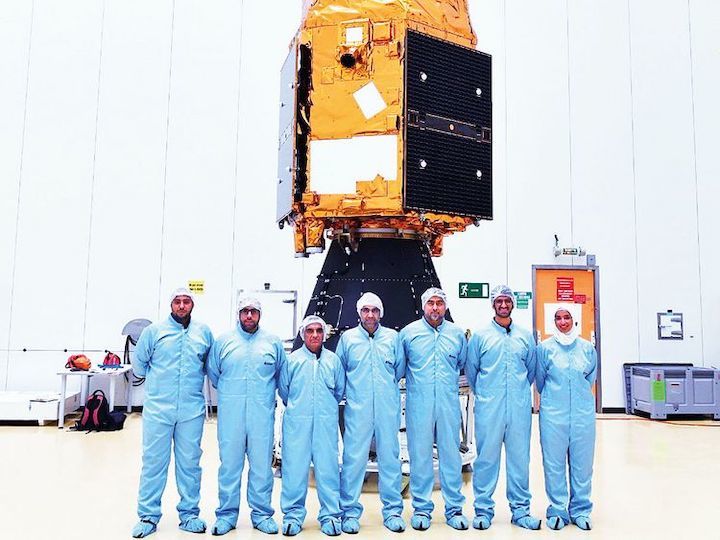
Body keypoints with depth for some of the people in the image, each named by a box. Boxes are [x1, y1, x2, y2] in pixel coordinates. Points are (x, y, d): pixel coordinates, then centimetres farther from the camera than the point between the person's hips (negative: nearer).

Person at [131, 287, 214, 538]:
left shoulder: (204, 332, 6)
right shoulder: (154, 330, 2)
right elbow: (138, 363, 11)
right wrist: (158, 381, 13)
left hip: (192, 410, 1)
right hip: (158, 408, -1)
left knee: (190, 463, 8)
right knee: (153, 462, 4)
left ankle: (189, 514, 20)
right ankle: (148, 516, 17)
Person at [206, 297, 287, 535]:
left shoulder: (273, 343, 6)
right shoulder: (223, 342, 6)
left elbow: (282, 376, 17)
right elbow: (213, 373, 16)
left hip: (262, 415, 0)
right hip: (230, 414, 0)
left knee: (262, 465, 6)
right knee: (229, 465, 6)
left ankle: (262, 514, 19)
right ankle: (227, 514, 19)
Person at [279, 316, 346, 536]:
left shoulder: (333, 360, 8)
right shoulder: (292, 360, 5)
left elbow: (340, 390, 17)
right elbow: (283, 389, 14)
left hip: (326, 421, 1)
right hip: (297, 421, 0)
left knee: (328, 467, 1)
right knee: (295, 467, 1)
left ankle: (330, 514, 11)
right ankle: (293, 514, 13)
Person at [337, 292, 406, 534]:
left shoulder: (392, 337, 8)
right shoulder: (347, 337, 7)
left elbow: (400, 369, 17)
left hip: (388, 408, 1)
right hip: (357, 408, -1)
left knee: (390, 458, 6)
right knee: (353, 459, -1)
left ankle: (393, 511, 17)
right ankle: (350, 512, 10)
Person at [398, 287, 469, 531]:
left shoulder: (457, 333, 8)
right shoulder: (409, 332, 2)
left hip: (449, 403, 2)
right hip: (419, 403, -1)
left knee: (451, 455, 6)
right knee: (420, 456, 3)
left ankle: (454, 508, 19)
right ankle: (422, 509, 16)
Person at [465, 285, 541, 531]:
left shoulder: (525, 336, 9)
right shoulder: (480, 336, 2)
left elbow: (531, 370, 18)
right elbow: (471, 371, 9)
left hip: (520, 407, 2)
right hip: (489, 409, -2)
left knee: (520, 458, 8)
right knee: (486, 457, 2)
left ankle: (520, 510, 20)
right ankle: (483, 510, 14)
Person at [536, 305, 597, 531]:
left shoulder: (587, 348, 6)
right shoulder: (545, 347, 0)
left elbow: (591, 378, 19)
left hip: (583, 413, 2)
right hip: (553, 413, -2)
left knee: (582, 463, 7)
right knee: (554, 464, 3)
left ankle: (580, 510, 21)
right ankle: (557, 510, 15)